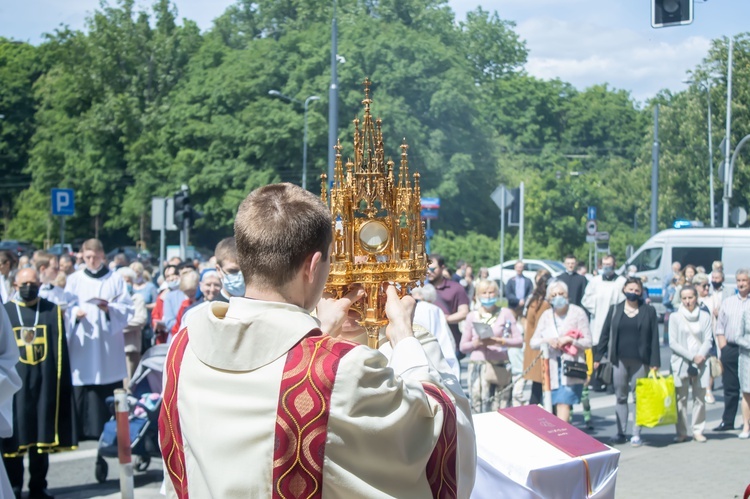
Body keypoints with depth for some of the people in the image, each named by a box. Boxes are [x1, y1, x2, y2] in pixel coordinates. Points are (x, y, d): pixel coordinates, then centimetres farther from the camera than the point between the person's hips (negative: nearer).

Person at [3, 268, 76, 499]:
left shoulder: (52, 311, 7)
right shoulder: (5, 312, 4)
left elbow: (60, 349, 6)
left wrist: (60, 382, 0)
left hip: (44, 383, 1)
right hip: (15, 384, -1)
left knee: (42, 434, 6)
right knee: (14, 434, -1)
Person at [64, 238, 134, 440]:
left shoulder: (116, 279, 8)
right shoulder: (74, 280, 10)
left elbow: (127, 309, 3)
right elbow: (67, 309, 6)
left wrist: (110, 309, -15)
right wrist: (75, 313, -15)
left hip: (109, 343, 0)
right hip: (83, 344, 0)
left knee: (110, 389, -2)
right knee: (83, 389, -5)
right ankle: (85, 430, 0)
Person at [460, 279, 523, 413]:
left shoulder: (505, 314, 9)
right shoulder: (472, 316, 12)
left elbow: (519, 341, 3)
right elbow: (462, 347, 11)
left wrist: (499, 341, -12)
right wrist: (477, 343, -8)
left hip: (500, 367, -1)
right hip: (477, 366, 1)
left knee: (501, 409, -7)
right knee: (479, 408, -8)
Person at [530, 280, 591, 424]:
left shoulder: (578, 313, 0)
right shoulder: (546, 315, 12)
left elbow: (588, 342, -1)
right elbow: (533, 342, 9)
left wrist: (570, 339, -15)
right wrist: (547, 341, -10)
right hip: (552, 369, 4)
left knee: (564, 405, -14)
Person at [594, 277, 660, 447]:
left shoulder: (648, 311, 3)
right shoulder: (614, 309, 6)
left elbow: (654, 338, 1)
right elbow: (605, 334, 8)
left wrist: (654, 362, -5)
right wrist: (598, 357, 3)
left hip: (640, 361, -1)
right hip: (619, 361, 1)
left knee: (639, 398, 3)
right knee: (620, 397, 7)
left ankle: (636, 434, 9)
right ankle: (620, 432, 13)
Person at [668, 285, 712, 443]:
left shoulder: (705, 316, 6)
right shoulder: (675, 317, 3)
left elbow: (708, 340, 3)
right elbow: (673, 343, -2)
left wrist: (701, 356, -13)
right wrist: (691, 356, -11)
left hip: (700, 363, 1)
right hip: (680, 363, -1)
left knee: (700, 398, 0)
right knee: (681, 399, -1)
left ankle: (698, 430, 8)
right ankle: (681, 432, 4)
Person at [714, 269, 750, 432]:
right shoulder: (727, 302, 14)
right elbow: (720, 328, 14)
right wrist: (723, 348, 3)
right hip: (730, 349, 3)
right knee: (730, 387, 7)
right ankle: (727, 421, 13)